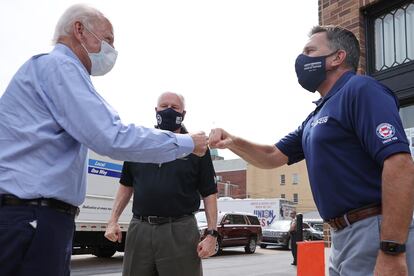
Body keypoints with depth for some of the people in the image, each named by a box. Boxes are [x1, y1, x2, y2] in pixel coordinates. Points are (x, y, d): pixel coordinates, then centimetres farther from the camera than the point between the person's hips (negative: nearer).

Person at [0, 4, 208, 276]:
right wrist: (186, 143, -10)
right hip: (33, 221, -10)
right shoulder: (59, 65, -10)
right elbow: (113, 138, -20)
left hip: (34, 220, 10)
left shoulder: (48, 68, 22)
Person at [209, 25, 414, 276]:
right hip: (343, 237, 9)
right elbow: (273, 157, 25)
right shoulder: (316, 117, 18)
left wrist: (392, 253, -26)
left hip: (375, 235, -9)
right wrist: (233, 142, 6)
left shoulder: (360, 90, -11)